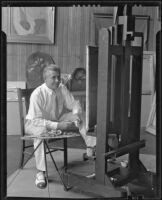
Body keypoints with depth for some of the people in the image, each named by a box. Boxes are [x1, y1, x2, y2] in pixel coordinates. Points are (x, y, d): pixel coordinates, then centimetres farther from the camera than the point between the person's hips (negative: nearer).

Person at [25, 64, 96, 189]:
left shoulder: (62, 88, -10)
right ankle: (40, 172, -34)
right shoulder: (37, 94, -25)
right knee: (41, 131, -40)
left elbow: (74, 104, -1)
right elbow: (36, 120, -28)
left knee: (82, 117, -12)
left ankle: (91, 147, -19)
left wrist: (75, 114, -24)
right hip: (35, 123, -5)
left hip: (57, 120, 6)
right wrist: (57, 125, -36)